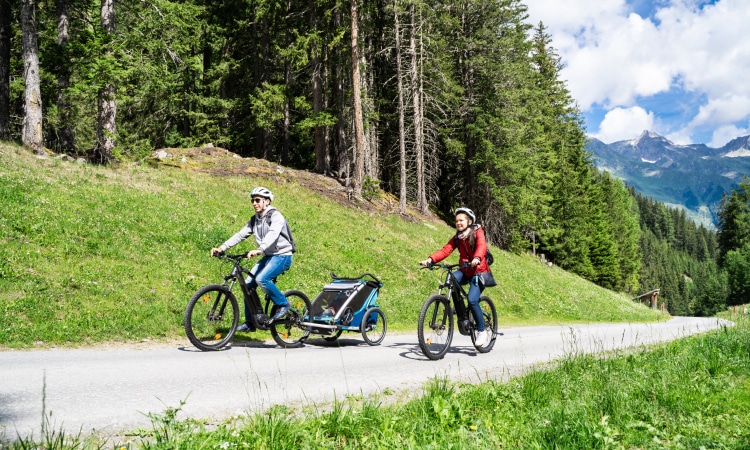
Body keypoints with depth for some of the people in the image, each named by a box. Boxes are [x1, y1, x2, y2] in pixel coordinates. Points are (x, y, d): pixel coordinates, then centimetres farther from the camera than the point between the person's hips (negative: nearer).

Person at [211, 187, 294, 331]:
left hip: (282, 256, -8)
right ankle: (250, 322, 7)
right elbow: (240, 235, 3)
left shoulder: (275, 216, -13)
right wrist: (222, 248, -11)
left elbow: (272, 234, -31)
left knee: (261, 279, -29)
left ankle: (283, 304, -9)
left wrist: (259, 250, -48)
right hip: (267, 257, 8)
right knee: (249, 284, -3)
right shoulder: (254, 220, 10)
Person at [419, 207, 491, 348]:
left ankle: (482, 332, -5)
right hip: (465, 271, 5)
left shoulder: (477, 232, -7)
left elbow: (481, 246, -27)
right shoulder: (457, 238, 8)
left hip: (479, 271, -5)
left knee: (472, 300, -23)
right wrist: (430, 259, -23)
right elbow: (445, 250, -6)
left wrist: (477, 258, -49)